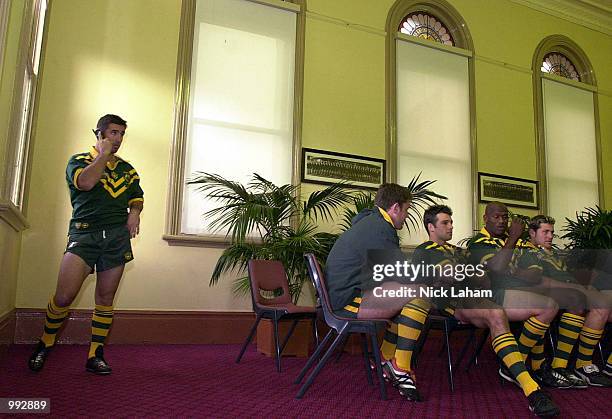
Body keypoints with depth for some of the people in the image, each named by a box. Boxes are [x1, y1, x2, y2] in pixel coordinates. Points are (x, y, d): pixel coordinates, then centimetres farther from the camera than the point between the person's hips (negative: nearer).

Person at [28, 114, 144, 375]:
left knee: (105, 299, 5)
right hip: (84, 233, -3)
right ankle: (45, 344, 12)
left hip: (117, 237, 4)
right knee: (64, 295, -15)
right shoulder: (79, 160, 8)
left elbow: (137, 197, 26)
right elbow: (85, 182, -14)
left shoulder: (127, 169, 19)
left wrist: (135, 212, 3)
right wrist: (103, 154, -2)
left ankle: (95, 356, 14)